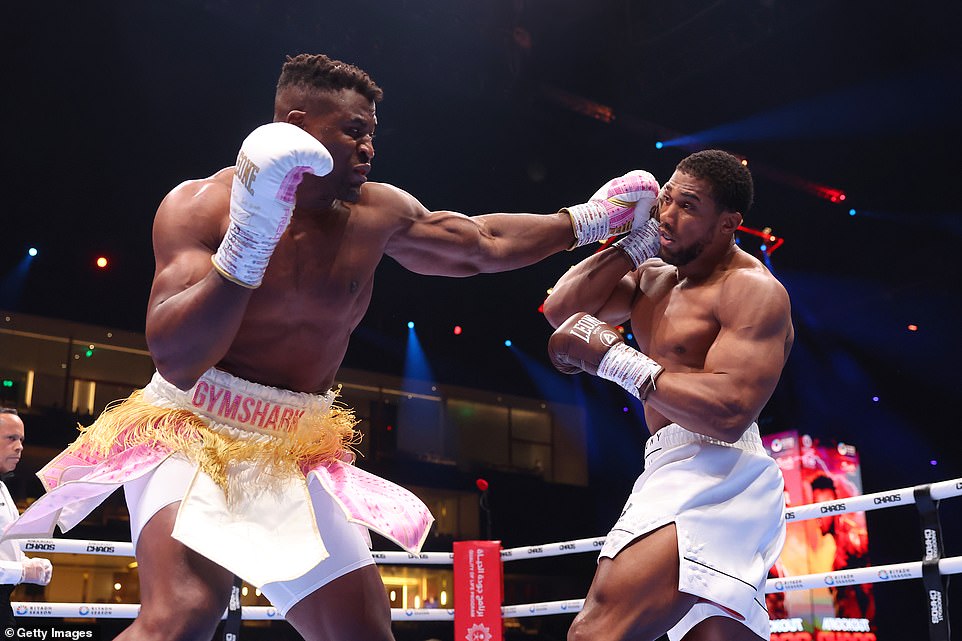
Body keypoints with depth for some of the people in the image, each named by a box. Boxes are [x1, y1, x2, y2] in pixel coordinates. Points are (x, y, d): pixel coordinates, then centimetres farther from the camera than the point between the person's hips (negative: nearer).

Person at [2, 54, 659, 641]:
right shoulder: (201, 204, -11)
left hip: (297, 456, 5)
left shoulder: (377, 214, 1)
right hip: (194, 432, -5)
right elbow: (176, 359, -22)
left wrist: (585, 220, 18)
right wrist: (247, 241, -33)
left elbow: (482, 244, 18)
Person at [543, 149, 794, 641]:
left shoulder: (752, 290, -10)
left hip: (714, 477, -10)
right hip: (678, 475, 10)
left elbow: (729, 413, -23)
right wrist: (637, 241, 4)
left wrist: (614, 357, -22)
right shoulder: (653, 277, 18)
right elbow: (561, 310, 10)